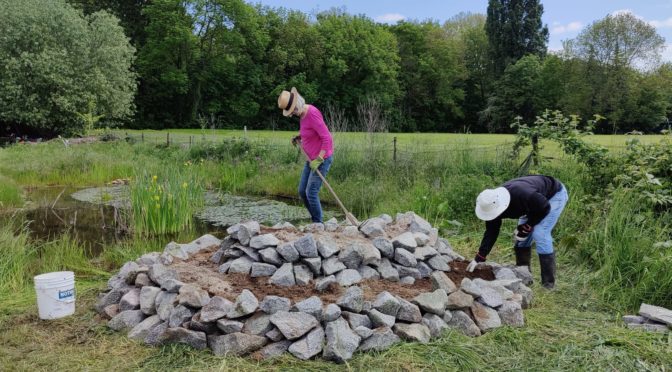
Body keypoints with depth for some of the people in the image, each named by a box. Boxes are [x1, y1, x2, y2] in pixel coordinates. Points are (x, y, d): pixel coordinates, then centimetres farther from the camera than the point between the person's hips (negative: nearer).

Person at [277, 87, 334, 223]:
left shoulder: (312, 114, -23)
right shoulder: (302, 114, 5)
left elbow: (327, 138, -25)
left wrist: (318, 160, -25)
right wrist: (298, 137, 8)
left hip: (322, 158, -9)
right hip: (312, 158, 10)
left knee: (311, 193, -10)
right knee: (302, 191, 9)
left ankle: (318, 224, 4)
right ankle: (315, 220, 21)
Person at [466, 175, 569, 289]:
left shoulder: (521, 194, -43)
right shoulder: (494, 204, -19)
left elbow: (544, 208, -27)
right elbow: (491, 232, -12)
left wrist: (525, 228, -22)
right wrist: (478, 259, -15)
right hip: (536, 203, 7)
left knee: (540, 234, -19)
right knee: (520, 237, 1)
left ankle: (548, 282, -10)